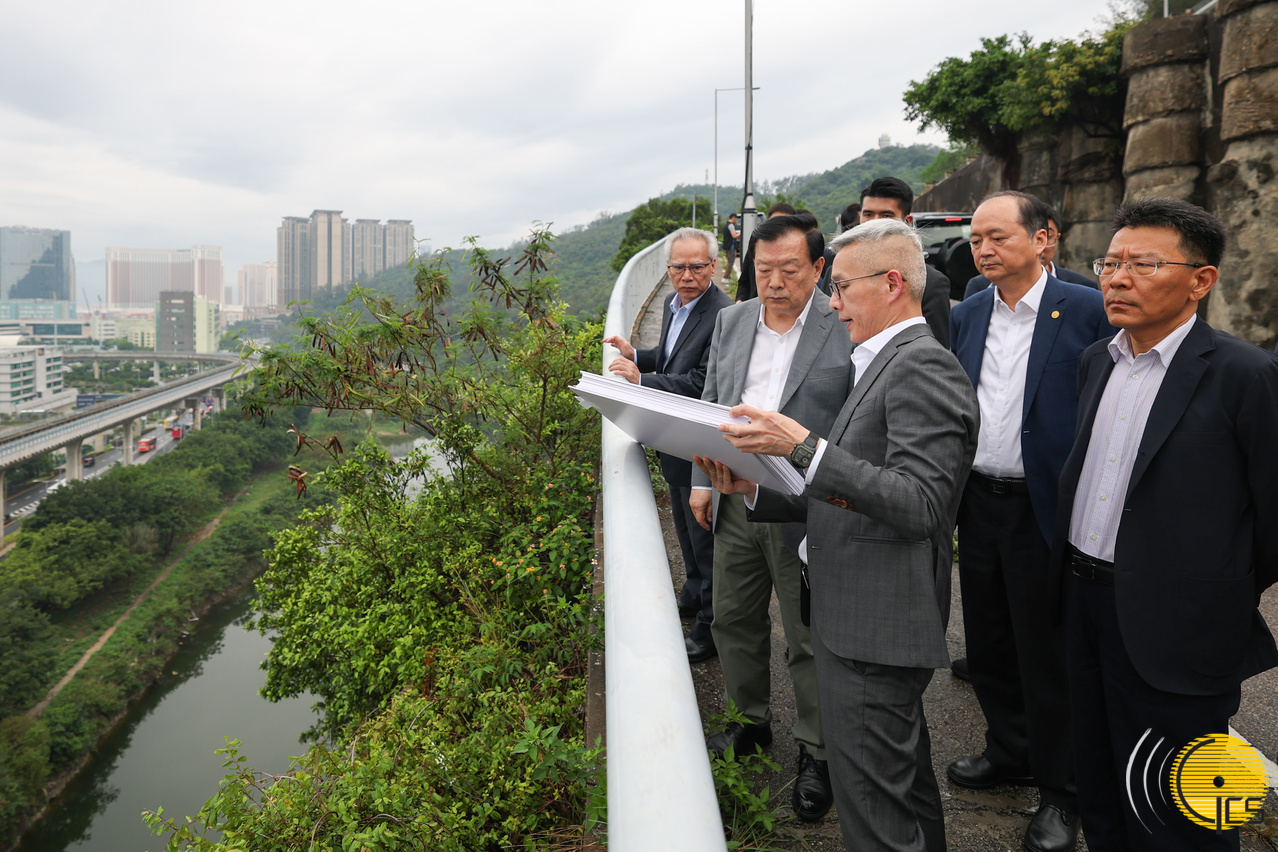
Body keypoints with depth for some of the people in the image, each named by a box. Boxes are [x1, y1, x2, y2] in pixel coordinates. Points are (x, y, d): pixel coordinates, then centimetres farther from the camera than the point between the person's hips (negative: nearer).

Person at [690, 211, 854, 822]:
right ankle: (750, 722, 41)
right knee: (733, 619, 19)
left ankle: (817, 753, 27)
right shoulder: (730, 321, 7)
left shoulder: (848, 330, -11)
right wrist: (702, 480, 9)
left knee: (810, 639, 7)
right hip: (735, 503, 6)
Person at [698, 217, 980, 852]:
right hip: (859, 623, 10)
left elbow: (919, 505, -26)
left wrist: (806, 448, -29)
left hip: (873, 633, -10)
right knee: (907, 786, 24)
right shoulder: (886, 364, 15)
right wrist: (753, 486, 4)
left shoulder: (923, 367, -16)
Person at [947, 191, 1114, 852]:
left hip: (1046, 511, -5)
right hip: (978, 504, 5)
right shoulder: (965, 316, 7)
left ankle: (1061, 790, 26)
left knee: (1048, 656, 7)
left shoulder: (1088, 311, -10)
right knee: (989, 646, 18)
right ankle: (1011, 752, 40)